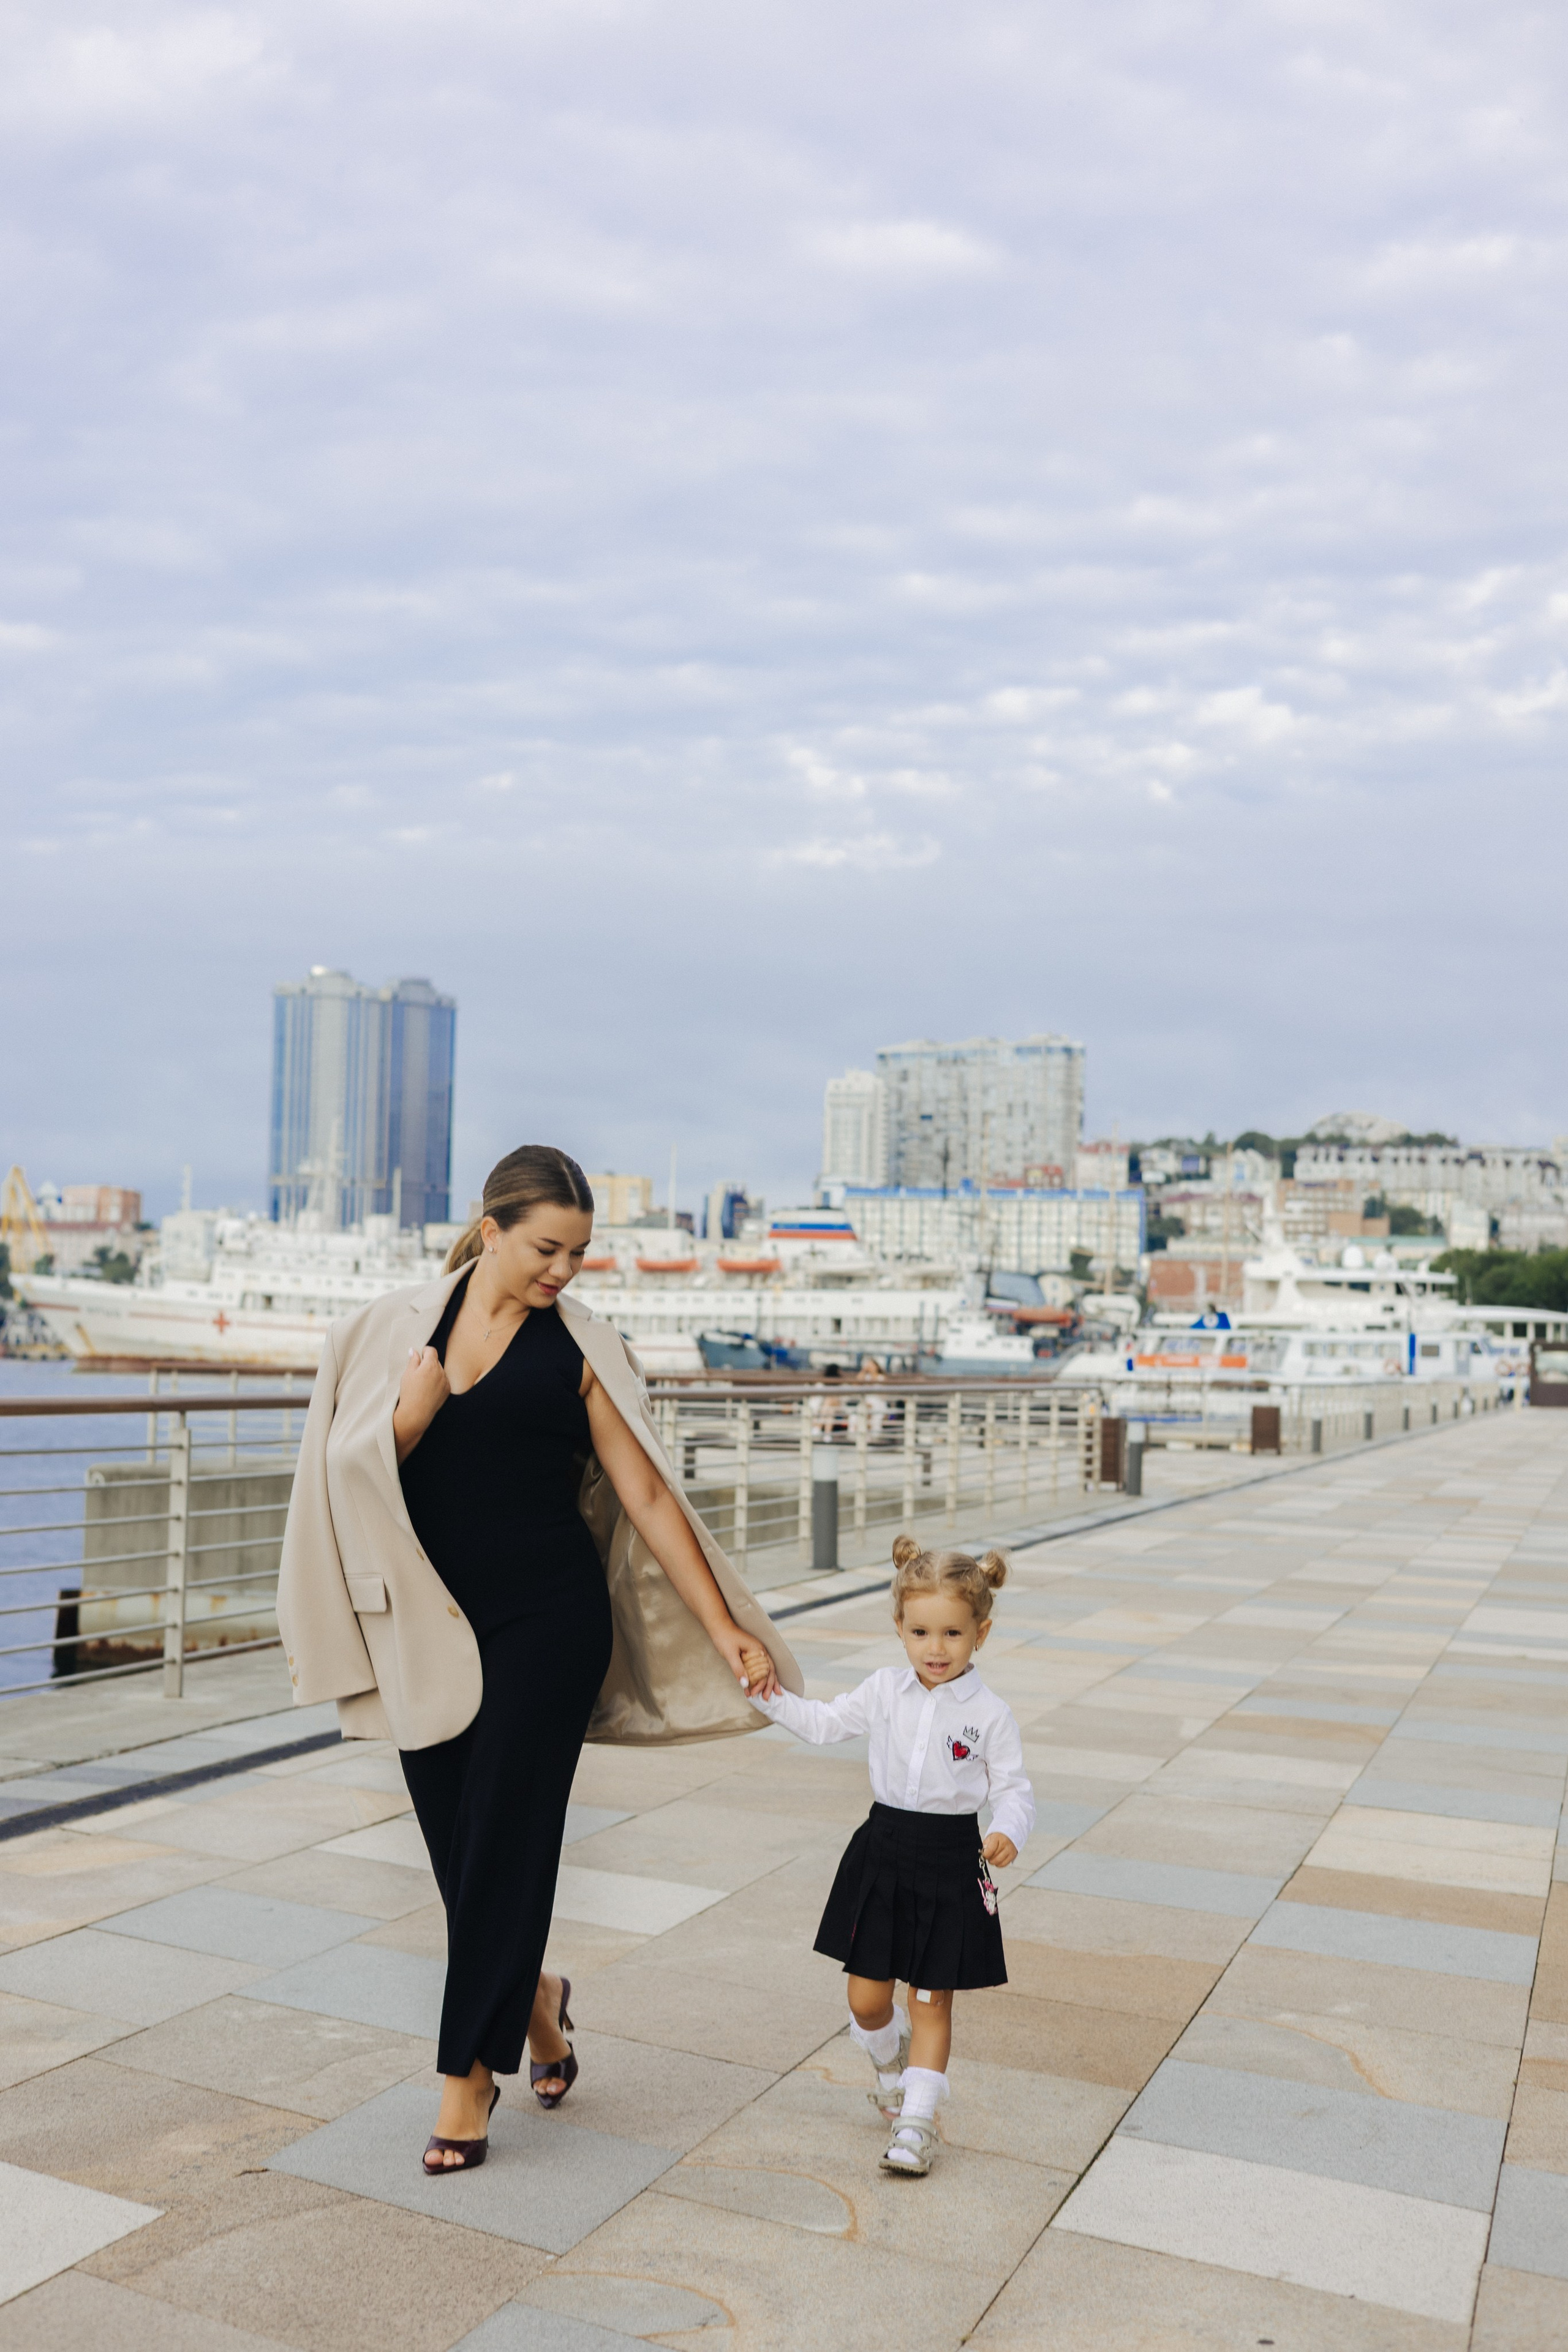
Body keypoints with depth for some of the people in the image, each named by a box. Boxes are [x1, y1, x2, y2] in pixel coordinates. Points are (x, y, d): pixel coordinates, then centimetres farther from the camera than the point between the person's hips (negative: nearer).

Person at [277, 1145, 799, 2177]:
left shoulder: (580, 1348, -4)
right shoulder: (402, 1325, 2)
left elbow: (648, 1496, -3)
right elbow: (354, 1473, 3)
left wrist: (727, 1631, -5)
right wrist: (411, 1414, -17)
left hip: (547, 1626, -3)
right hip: (433, 1627, 3)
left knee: (504, 1845, 1)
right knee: (457, 1849, 11)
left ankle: (469, 2076, 18)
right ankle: (534, 1998, 39)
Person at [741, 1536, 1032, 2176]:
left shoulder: (990, 1714, -9)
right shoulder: (885, 1691, 0)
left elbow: (1013, 1789, -7)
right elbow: (823, 1722, 13)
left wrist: (1007, 1832, -27)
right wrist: (769, 1692, 1)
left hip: (951, 1862, -3)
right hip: (883, 1850, 3)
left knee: (932, 2001, 6)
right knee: (866, 1999, 8)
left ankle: (916, 2121, 19)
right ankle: (890, 2063, 41)